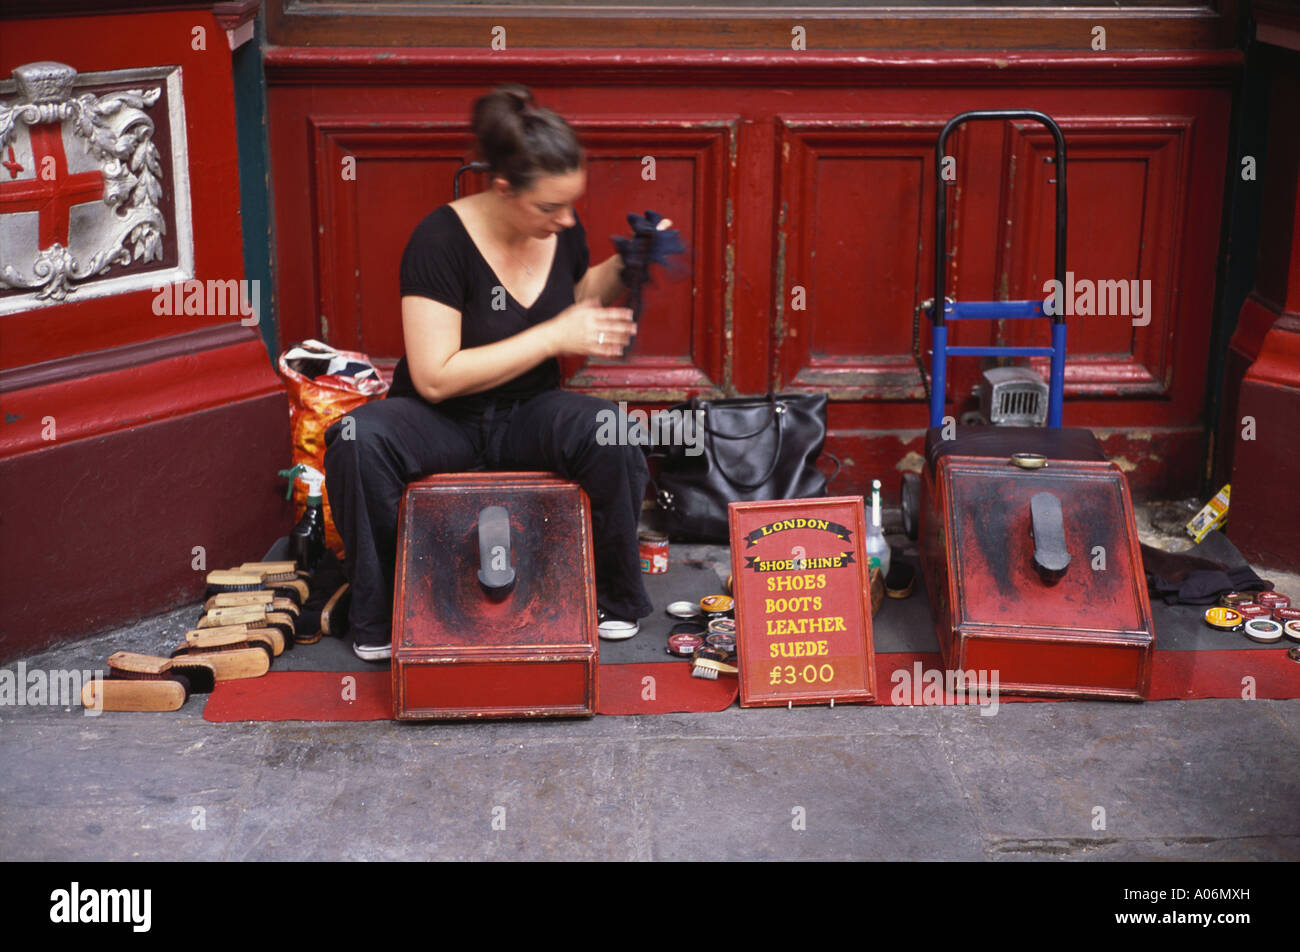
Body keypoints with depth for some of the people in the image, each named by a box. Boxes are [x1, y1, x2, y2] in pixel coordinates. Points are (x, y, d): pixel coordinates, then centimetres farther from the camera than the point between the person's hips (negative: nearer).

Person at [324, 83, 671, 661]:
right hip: (443, 420, -3)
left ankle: (614, 601, -6)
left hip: (529, 417, 3)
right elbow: (435, 378, -24)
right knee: (359, 440, -36)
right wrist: (553, 337, -25)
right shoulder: (442, 239, -19)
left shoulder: (562, 229, -3)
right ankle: (376, 619, -13)